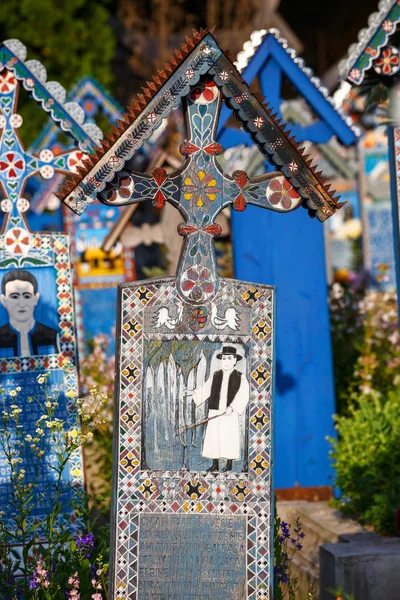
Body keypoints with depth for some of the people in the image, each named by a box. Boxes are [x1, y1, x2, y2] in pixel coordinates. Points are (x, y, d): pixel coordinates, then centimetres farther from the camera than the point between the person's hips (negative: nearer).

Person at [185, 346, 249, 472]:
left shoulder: (240, 377, 0)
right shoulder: (215, 376, 11)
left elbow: (243, 395, -11)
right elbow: (205, 390, 10)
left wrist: (232, 407, -22)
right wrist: (194, 393, -7)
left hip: (230, 413, -3)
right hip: (214, 412, 3)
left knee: (229, 438, -1)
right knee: (213, 437, 2)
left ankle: (229, 465, 10)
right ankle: (215, 465, 11)